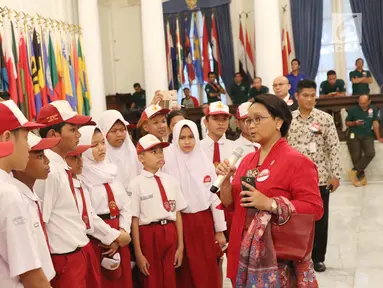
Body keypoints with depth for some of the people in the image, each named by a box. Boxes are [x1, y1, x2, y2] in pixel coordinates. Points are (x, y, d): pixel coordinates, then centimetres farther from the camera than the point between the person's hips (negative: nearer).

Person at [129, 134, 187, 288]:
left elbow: (177, 213, 7)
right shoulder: (137, 184, -8)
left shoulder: (171, 181, 6)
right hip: (149, 235, -4)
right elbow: (134, 219, -9)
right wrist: (138, 253, -9)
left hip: (170, 234, 4)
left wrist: (180, 246, 6)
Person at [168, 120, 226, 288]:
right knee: (187, 272, 6)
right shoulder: (170, 164, -5)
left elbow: (215, 196, 3)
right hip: (182, 223, -1)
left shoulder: (206, 163, 0)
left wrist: (220, 230, 4)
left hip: (205, 222, 1)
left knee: (208, 271, 5)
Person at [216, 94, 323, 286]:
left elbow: (314, 208, -17)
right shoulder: (248, 160, 8)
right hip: (245, 250, 6)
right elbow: (231, 203, 12)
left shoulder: (297, 162, -12)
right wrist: (225, 180, -6)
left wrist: (269, 204, -24)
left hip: (279, 254, -6)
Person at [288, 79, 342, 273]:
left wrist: (335, 175, -8)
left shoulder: (325, 118, -3)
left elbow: (334, 148, -4)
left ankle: (318, 258, 23)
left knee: (320, 219, 8)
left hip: (320, 177, -1)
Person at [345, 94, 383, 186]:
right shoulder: (353, 110, -2)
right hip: (354, 136, -1)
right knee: (356, 157, -4)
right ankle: (361, 177, 12)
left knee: (370, 153, -20)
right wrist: (355, 123, -15)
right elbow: (347, 123, 6)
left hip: (367, 136, 2)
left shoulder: (373, 110, 4)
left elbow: (375, 123, 5)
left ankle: (354, 170, -9)